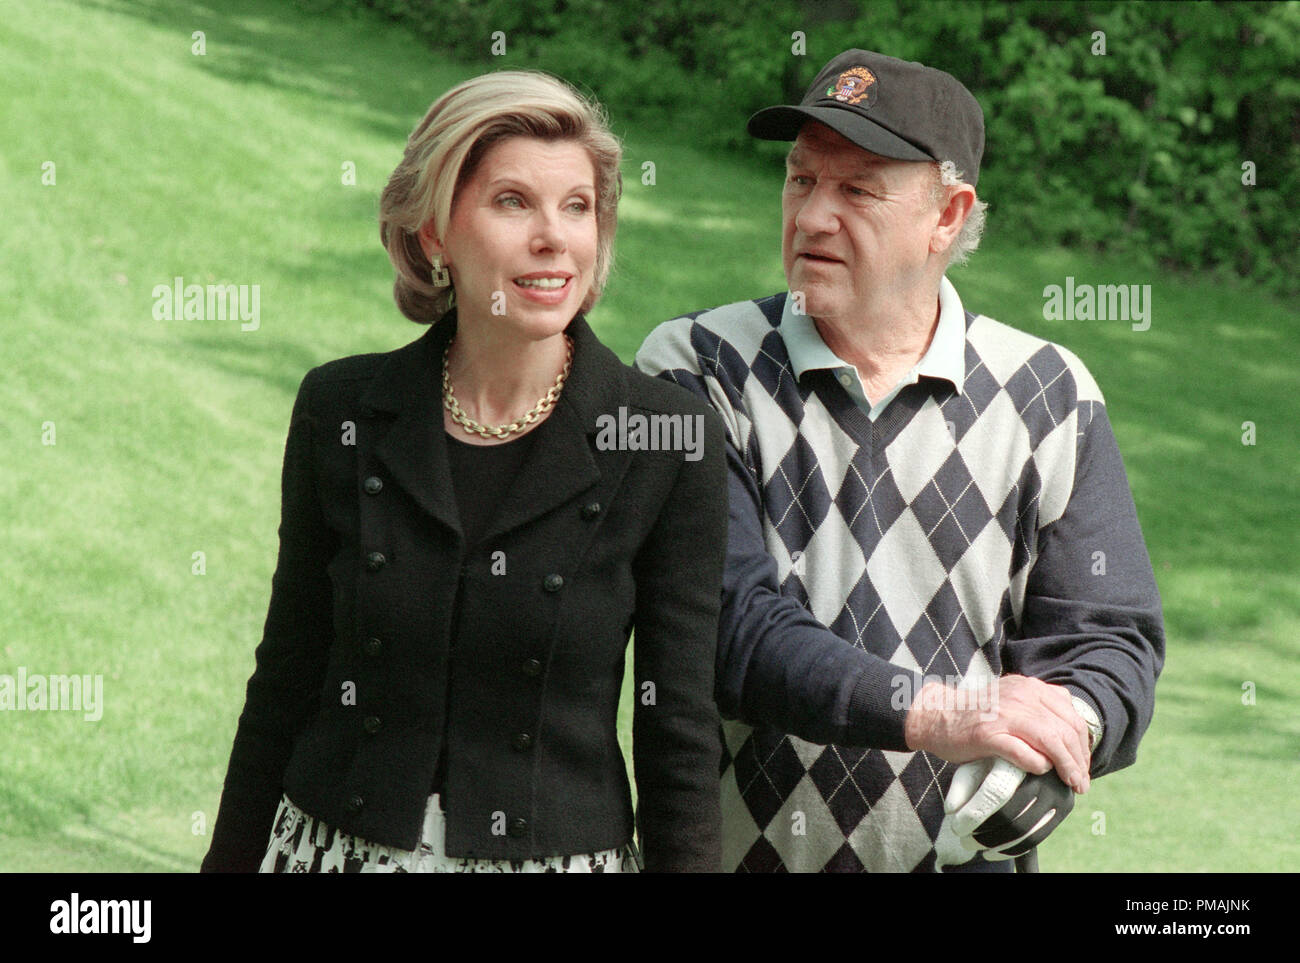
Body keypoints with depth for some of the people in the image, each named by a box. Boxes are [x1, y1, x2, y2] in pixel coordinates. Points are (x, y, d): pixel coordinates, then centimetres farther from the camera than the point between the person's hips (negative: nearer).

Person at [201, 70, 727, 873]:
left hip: (563, 850, -2)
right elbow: (288, 677, 7)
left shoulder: (673, 440, -8)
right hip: (335, 844, 2)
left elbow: (681, 732, -5)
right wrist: (229, 861, 7)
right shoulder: (341, 411, -1)